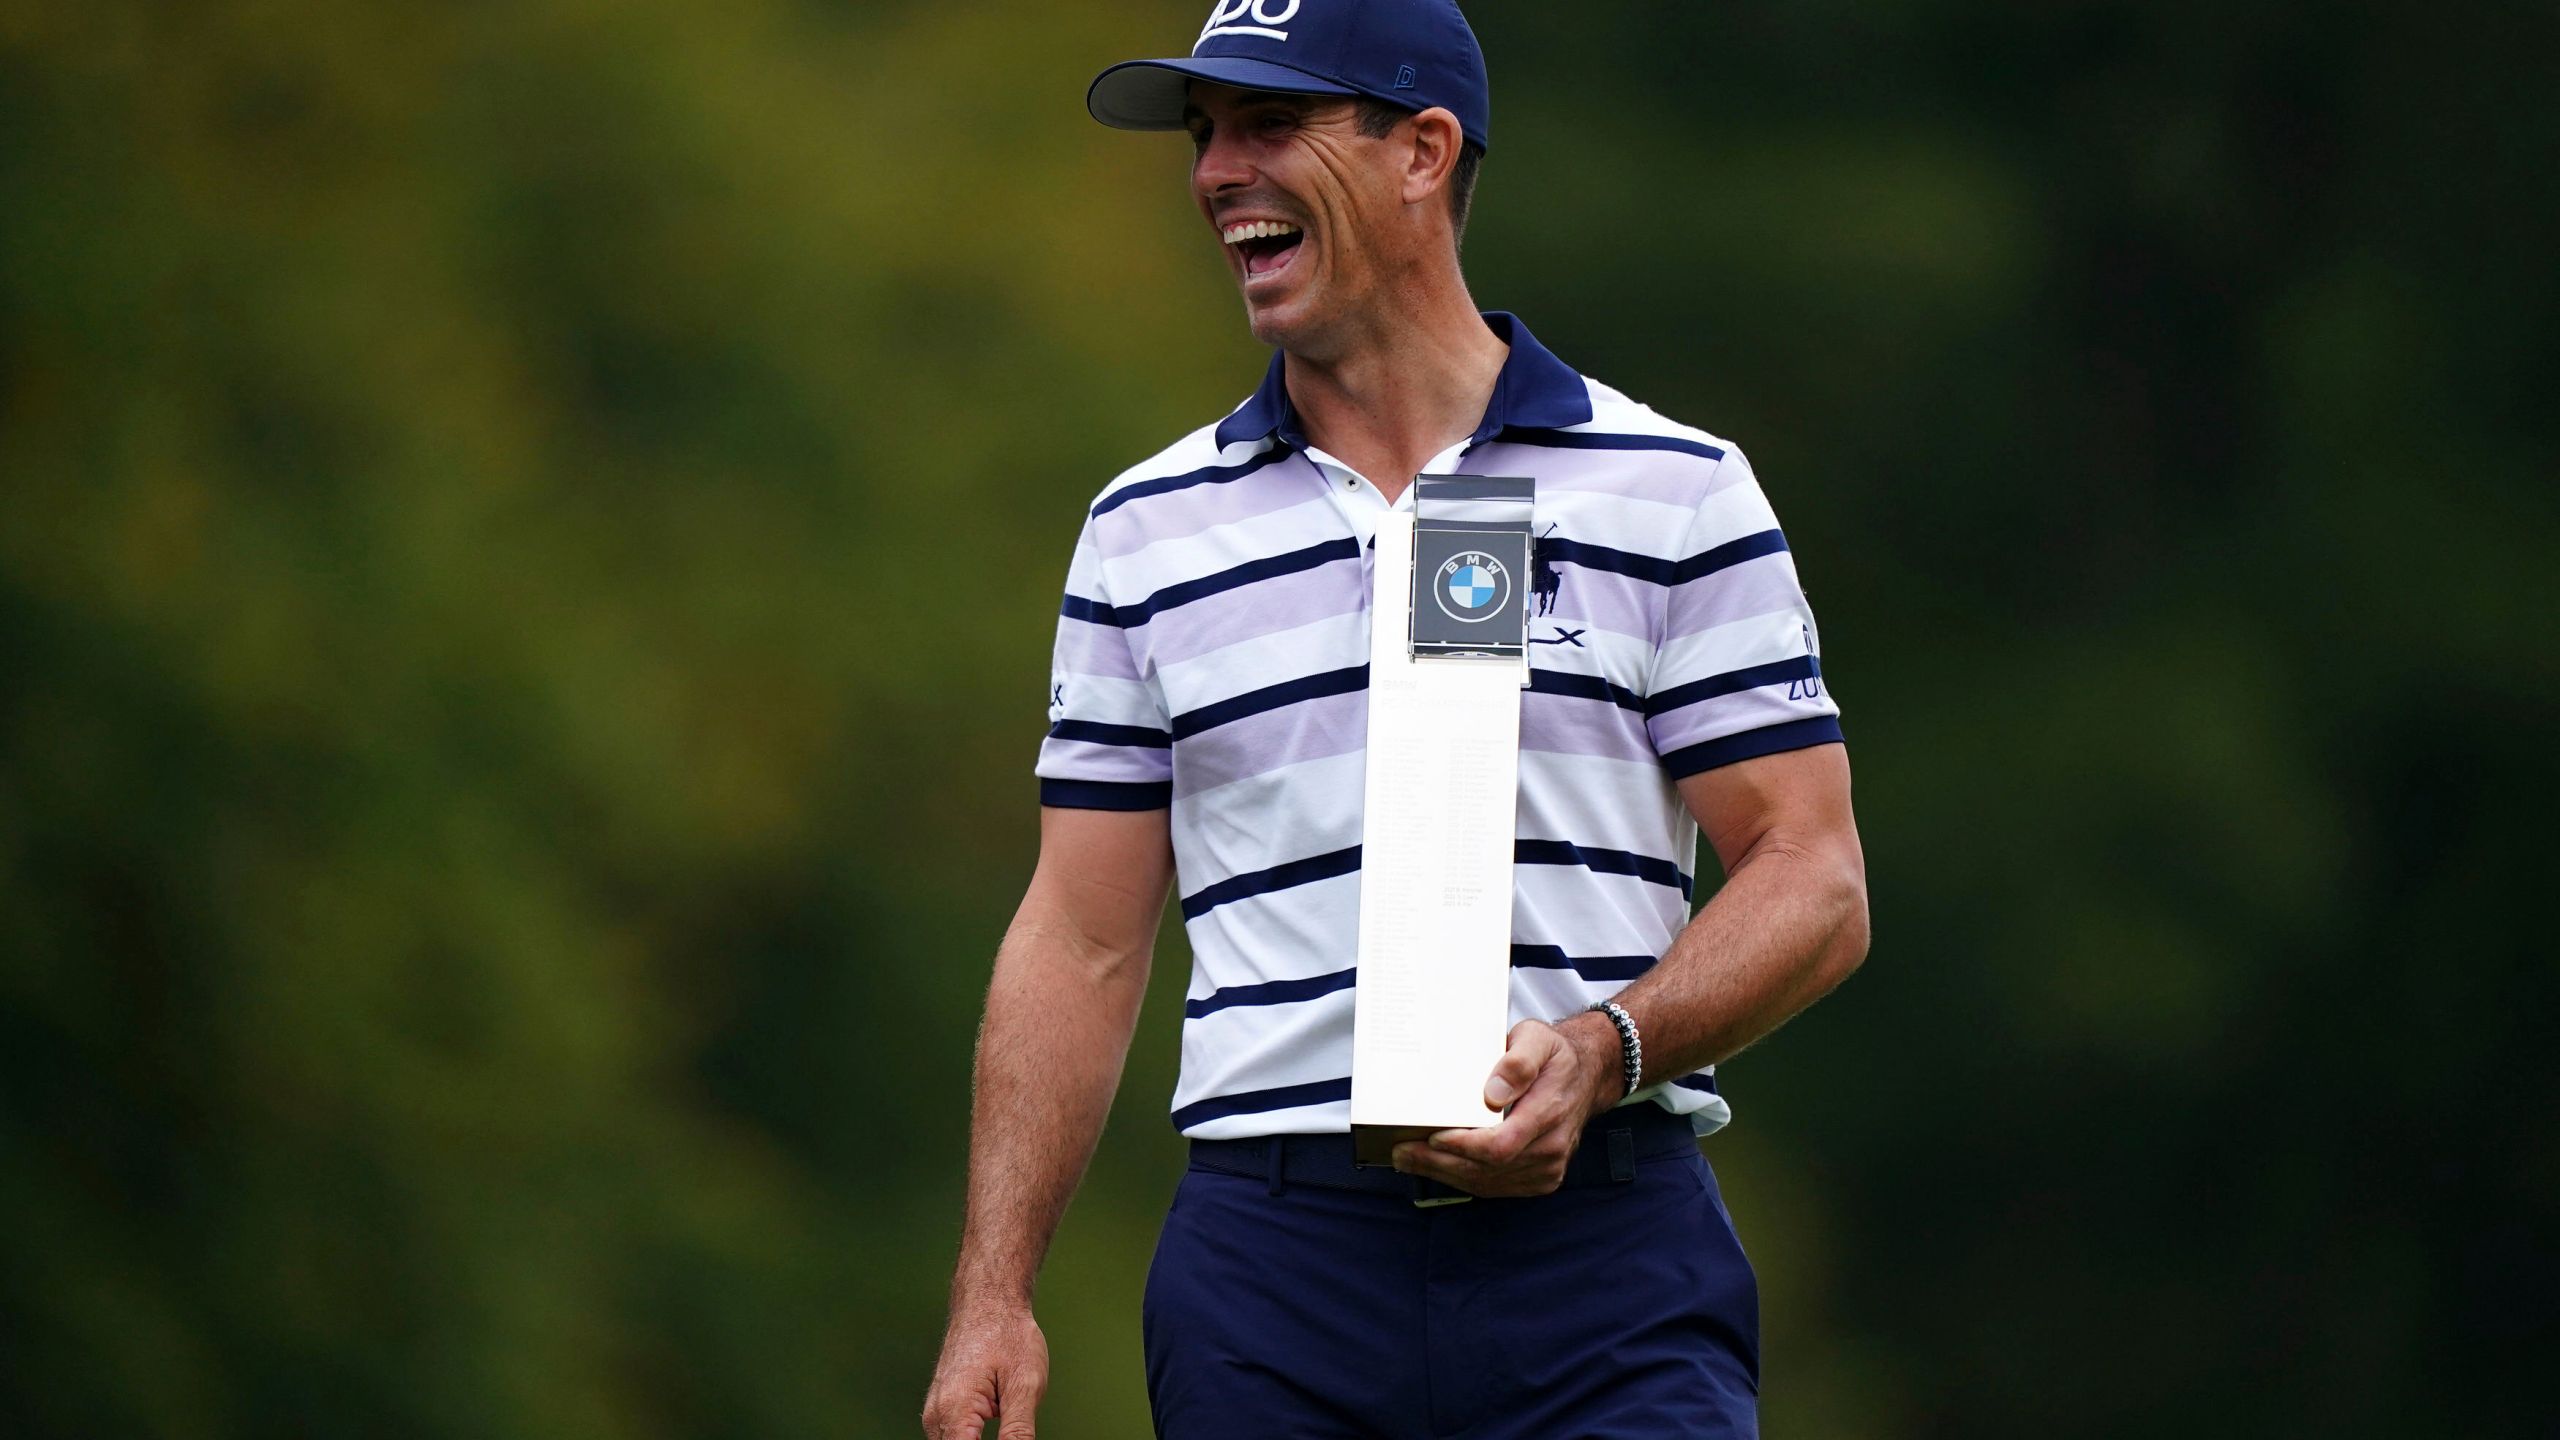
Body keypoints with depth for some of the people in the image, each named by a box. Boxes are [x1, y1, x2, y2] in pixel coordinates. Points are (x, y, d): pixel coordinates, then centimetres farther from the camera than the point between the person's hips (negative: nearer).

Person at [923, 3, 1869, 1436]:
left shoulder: (1677, 495, 6)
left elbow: (1815, 883, 2)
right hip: (1272, 1253, 2)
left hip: (1604, 1255, -2)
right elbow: (1082, 941, 13)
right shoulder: (1144, 532, 13)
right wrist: (992, 1296, 4)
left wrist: (1605, 1051, -16)